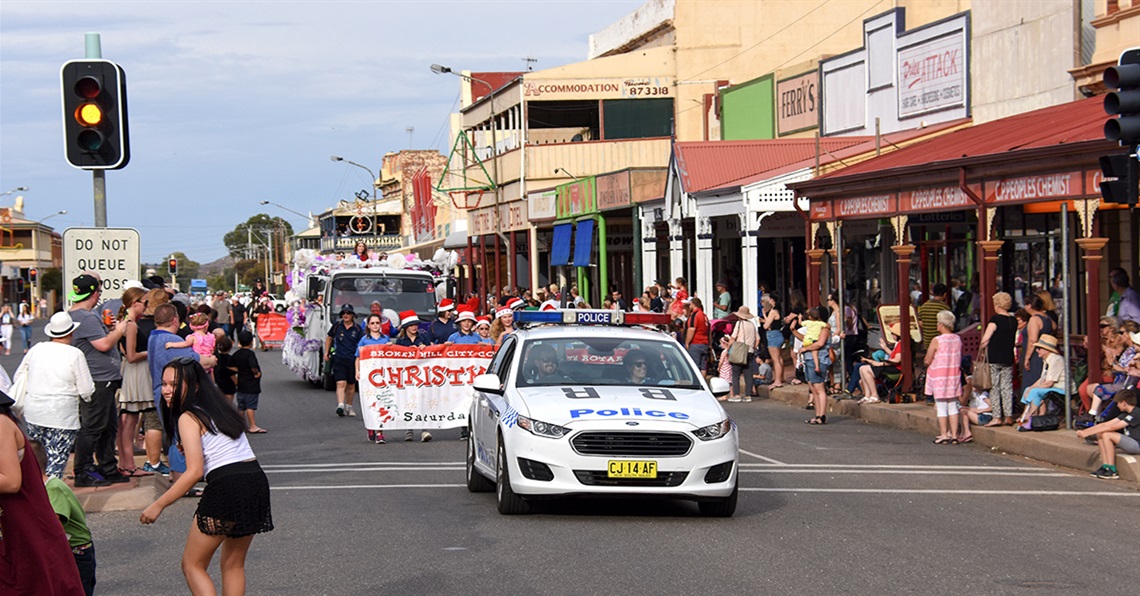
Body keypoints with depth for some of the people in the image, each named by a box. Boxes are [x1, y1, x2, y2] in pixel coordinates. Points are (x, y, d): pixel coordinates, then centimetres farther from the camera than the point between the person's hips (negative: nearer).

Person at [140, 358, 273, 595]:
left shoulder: (189, 418, -4)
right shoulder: (220, 409, 20)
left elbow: (194, 471, -12)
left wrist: (158, 505, -7)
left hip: (226, 488, -8)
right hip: (257, 482, 8)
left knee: (192, 565, 6)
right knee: (233, 564, 21)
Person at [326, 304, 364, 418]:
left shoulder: (357, 329, 2)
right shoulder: (337, 326, 4)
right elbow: (329, 338, 19)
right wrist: (326, 352, 16)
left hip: (352, 360, 1)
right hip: (338, 359, -1)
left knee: (351, 385, 12)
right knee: (341, 383, -16)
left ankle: (349, 407, 28)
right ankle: (340, 405, -27)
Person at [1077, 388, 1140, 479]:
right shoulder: (1126, 414, 12)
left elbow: (1112, 427, -21)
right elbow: (1105, 424, 9)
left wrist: (1088, 433, -20)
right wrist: (1084, 431, 0)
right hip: (1131, 443, 10)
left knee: (1107, 435, -21)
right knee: (1100, 434, 1)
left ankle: (1112, 471, -18)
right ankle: (1105, 467, -3)